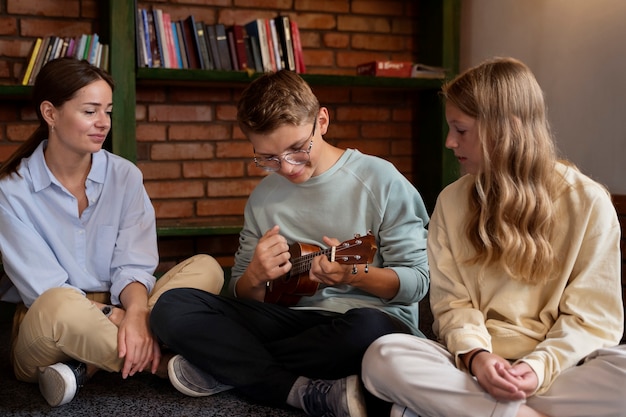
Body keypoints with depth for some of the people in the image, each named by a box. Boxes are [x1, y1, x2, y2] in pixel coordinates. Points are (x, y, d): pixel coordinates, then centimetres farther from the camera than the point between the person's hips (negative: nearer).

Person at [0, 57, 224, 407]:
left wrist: (136, 313, -29)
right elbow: (45, 290, -13)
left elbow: (134, 266, -6)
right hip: (44, 329, -4)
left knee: (206, 268, -17)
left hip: (117, 313, 4)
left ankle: (87, 369, -25)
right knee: (59, 304, -39)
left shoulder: (125, 176, 2)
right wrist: (116, 317, -27)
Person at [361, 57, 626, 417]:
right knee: (383, 356, -28)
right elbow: (451, 300, 5)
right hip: (475, 364, 2)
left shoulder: (588, 202, 1)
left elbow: (593, 313, -2)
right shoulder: (452, 201, 9)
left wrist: (542, 365, -20)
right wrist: (473, 353, -17)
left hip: (559, 365, -1)